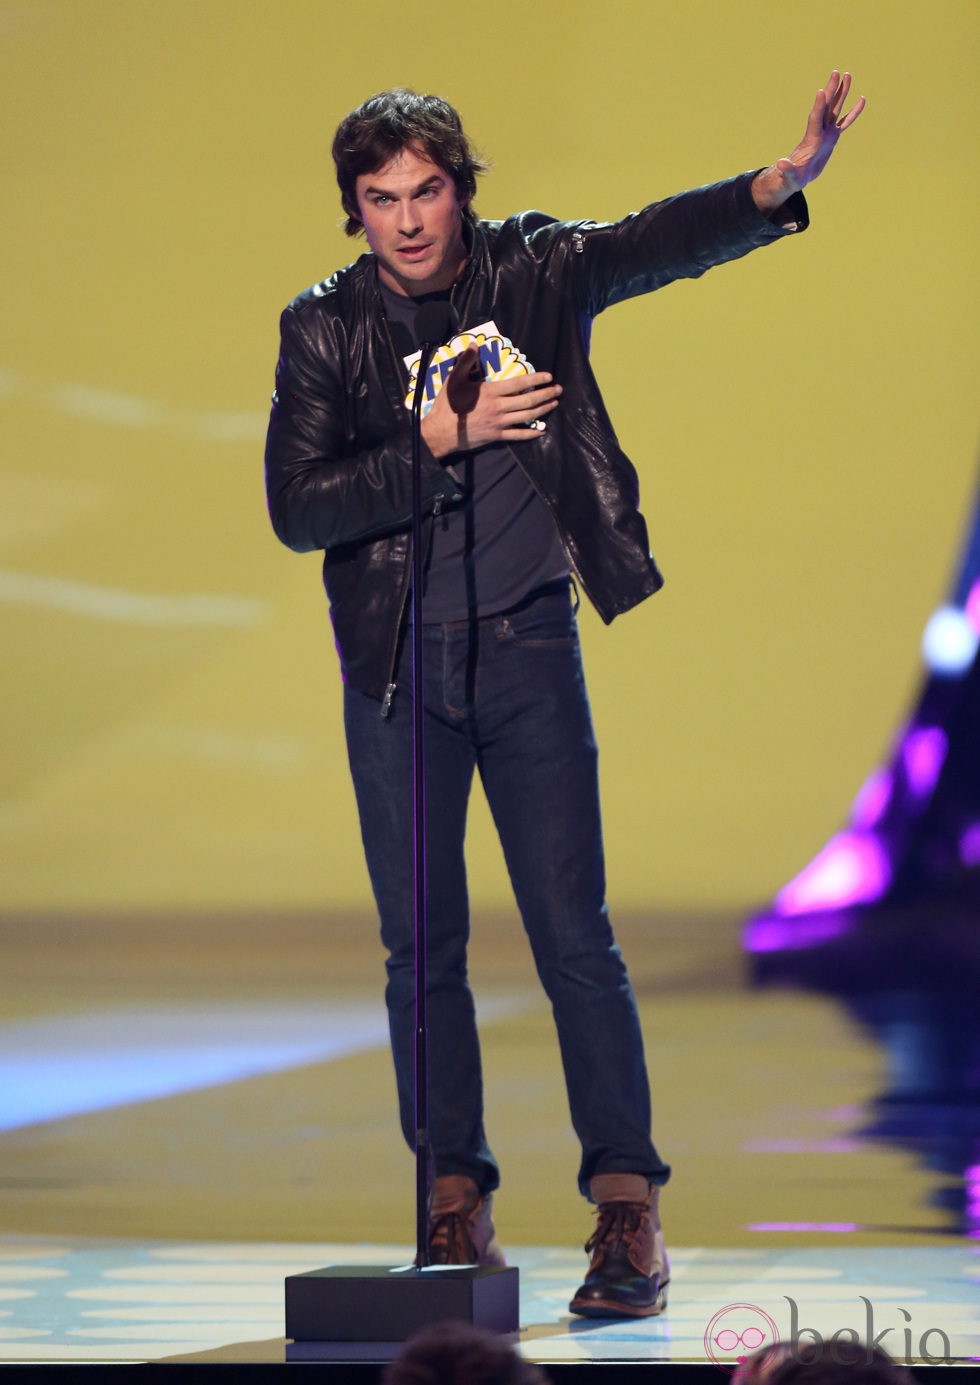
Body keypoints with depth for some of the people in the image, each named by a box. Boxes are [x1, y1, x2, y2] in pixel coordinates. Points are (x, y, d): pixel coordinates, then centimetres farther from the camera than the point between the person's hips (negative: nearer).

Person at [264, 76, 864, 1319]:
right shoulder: (324, 327, 0)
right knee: (421, 946, 5)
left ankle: (628, 1206, -3)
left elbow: (653, 242, -17)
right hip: (396, 659, 1)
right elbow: (296, 509, -7)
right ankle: (455, 1203, 14)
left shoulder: (532, 270, 0)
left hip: (526, 642, -1)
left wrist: (782, 184, -34)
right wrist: (440, 440, -16)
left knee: (574, 932, -5)